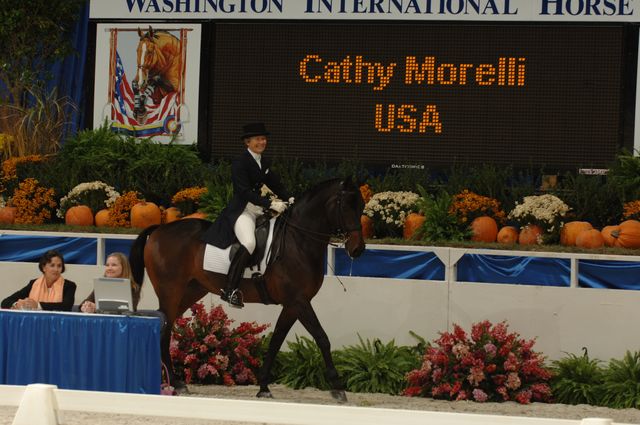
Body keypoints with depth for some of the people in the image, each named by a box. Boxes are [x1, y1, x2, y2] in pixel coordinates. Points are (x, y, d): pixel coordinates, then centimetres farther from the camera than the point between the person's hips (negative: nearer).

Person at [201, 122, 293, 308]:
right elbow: (246, 192, -20)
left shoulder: (265, 163, 16)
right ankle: (229, 290, -35)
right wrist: (271, 204, -28)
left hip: (260, 210, 10)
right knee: (249, 242, -32)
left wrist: (289, 199, -2)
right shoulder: (240, 164, -11)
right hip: (241, 211, -10)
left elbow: (276, 185, 18)